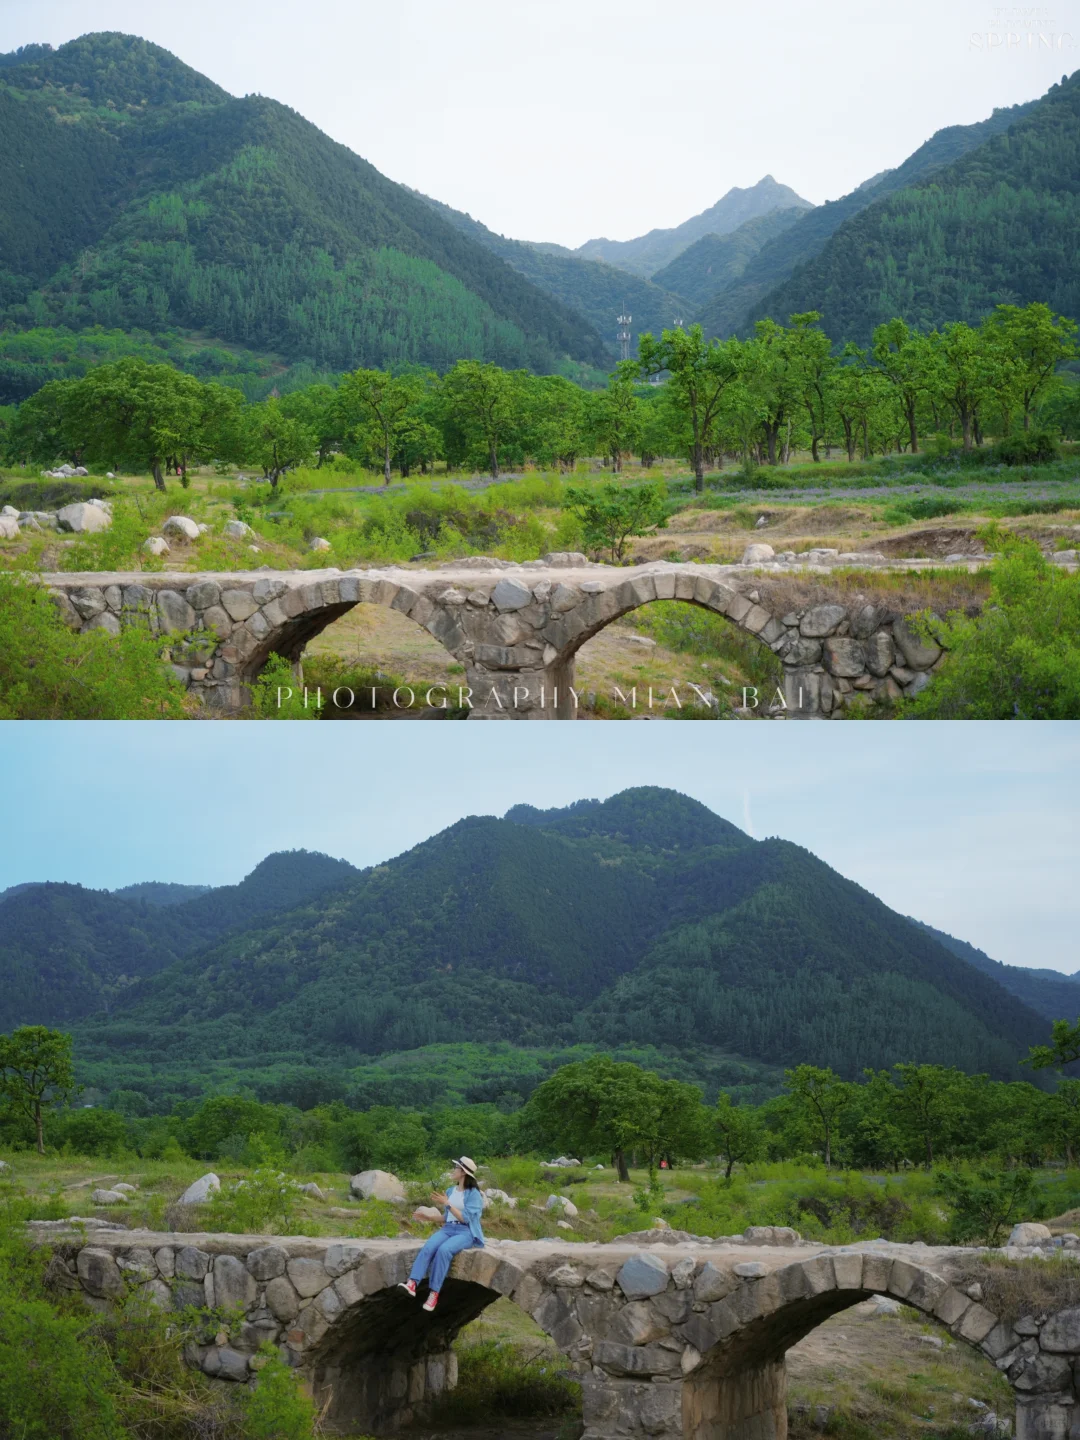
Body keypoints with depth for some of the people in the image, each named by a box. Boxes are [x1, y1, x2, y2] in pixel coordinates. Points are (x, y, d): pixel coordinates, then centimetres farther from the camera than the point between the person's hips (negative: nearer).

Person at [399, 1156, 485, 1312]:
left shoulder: (474, 1194, -6)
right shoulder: (450, 1191, 15)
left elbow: (465, 1218, -14)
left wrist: (447, 1203, -17)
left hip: (465, 1232, -6)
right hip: (448, 1229, 6)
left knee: (443, 1250, -36)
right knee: (428, 1246, -28)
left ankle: (434, 1293, -38)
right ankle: (412, 1283, -45)